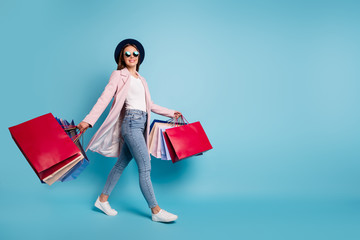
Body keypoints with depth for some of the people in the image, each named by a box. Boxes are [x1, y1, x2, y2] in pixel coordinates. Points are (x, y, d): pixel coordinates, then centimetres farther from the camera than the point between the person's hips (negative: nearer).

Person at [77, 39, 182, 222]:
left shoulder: (141, 79, 21)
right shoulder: (119, 75, 0)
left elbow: (150, 105, 25)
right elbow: (104, 98, -10)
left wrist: (171, 113, 26)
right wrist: (88, 120, -21)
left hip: (141, 124, 8)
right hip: (131, 122, -8)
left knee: (122, 164, 12)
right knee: (145, 167, -9)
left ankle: (102, 199, 24)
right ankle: (156, 211, -3)